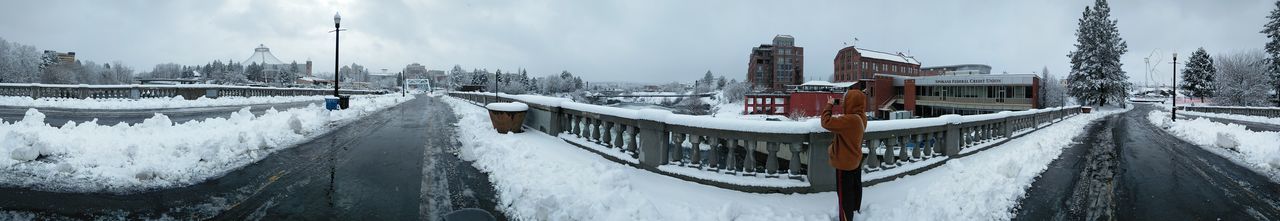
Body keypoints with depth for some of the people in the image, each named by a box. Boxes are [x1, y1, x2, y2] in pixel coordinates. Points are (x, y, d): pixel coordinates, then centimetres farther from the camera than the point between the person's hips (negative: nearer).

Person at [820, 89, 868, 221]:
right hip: (855, 159, 9)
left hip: (845, 163, -9)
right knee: (855, 187, 27)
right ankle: (856, 209, 45)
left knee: (844, 192, 5)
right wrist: (842, 108, -2)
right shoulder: (860, 117, -6)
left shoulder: (850, 120, -36)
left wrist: (829, 105, -21)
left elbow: (826, 122, -33)